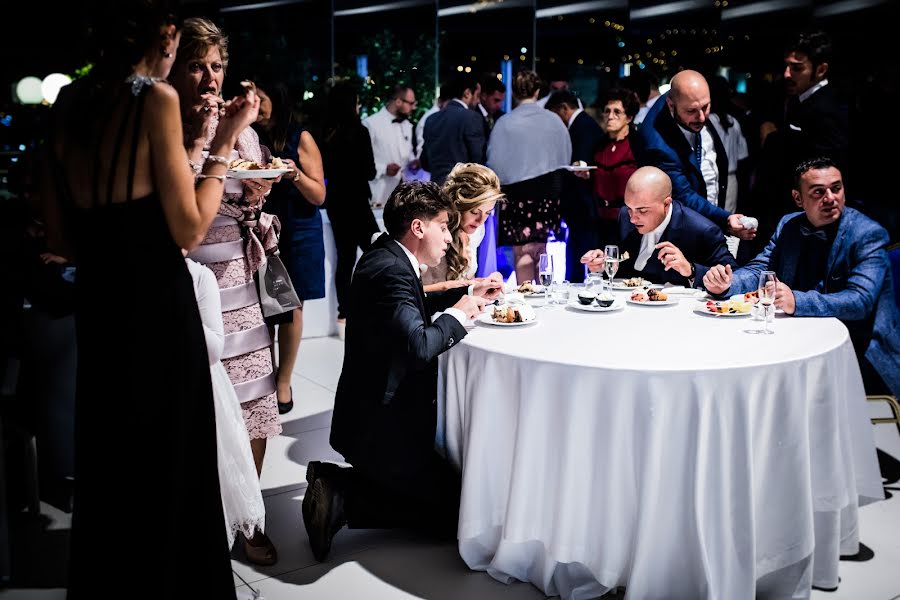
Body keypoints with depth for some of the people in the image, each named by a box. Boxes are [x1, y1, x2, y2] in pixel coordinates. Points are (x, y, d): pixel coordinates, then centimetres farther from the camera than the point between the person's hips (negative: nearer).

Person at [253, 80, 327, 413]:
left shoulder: (300, 138, -4)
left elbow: (318, 196, -5)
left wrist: (295, 174, -22)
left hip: (296, 233, -3)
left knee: (290, 307, 1)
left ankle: (283, 381, 13)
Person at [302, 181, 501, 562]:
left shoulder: (387, 256, 9)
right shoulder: (392, 270, -22)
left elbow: (414, 307, 27)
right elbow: (419, 347, -33)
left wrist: (469, 295, 17)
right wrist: (457, 314, -15)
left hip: (379, 413, 10)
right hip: (381, 426, -10)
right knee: (455, 511, -1)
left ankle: (337, 486, 11)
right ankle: (342, 497, -5)